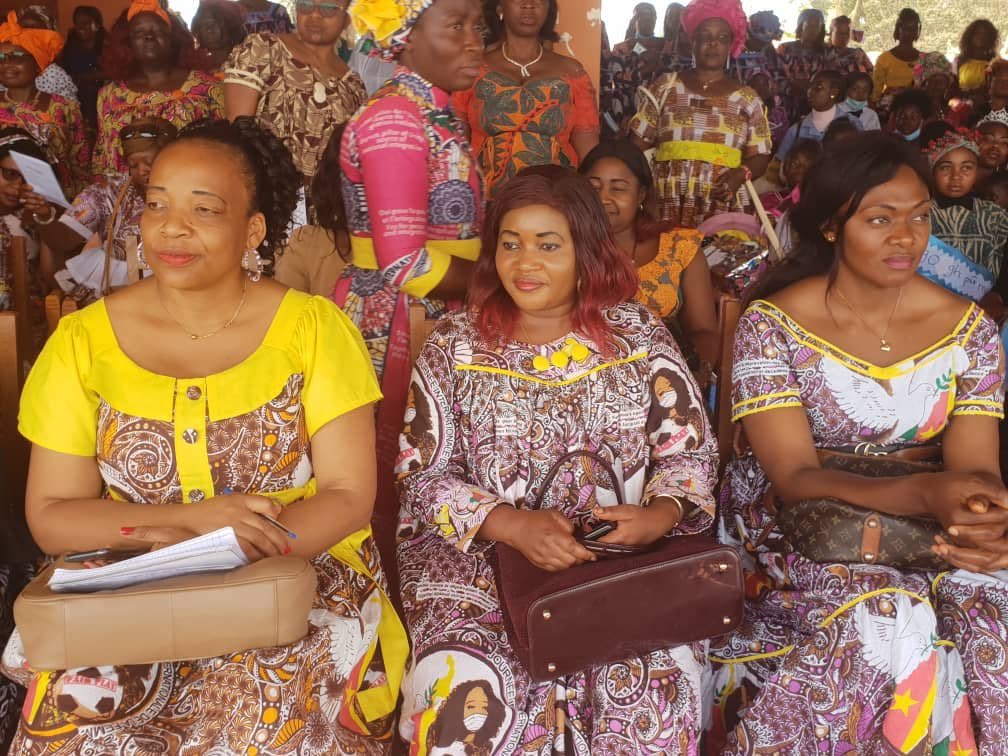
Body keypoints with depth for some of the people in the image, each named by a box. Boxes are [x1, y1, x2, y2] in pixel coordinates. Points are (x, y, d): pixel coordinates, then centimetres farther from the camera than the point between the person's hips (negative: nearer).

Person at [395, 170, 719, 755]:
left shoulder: (639, 333, 5)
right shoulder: (454, 345, 3)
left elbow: (689, 449, 7)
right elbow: (424, 476, -1)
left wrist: (663, 512, -16)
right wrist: (512, 525, -18)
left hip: (620, 555, 1)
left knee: (661, 678, -25)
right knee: (466, 689, -26)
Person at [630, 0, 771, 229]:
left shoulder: (747, 99, 9)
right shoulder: (666, 87, 8)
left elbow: (759, 156, 8)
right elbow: (638, 144, 7)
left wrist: (740, 174, -13)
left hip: (726, 211, 1)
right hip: (667, 207, 0)